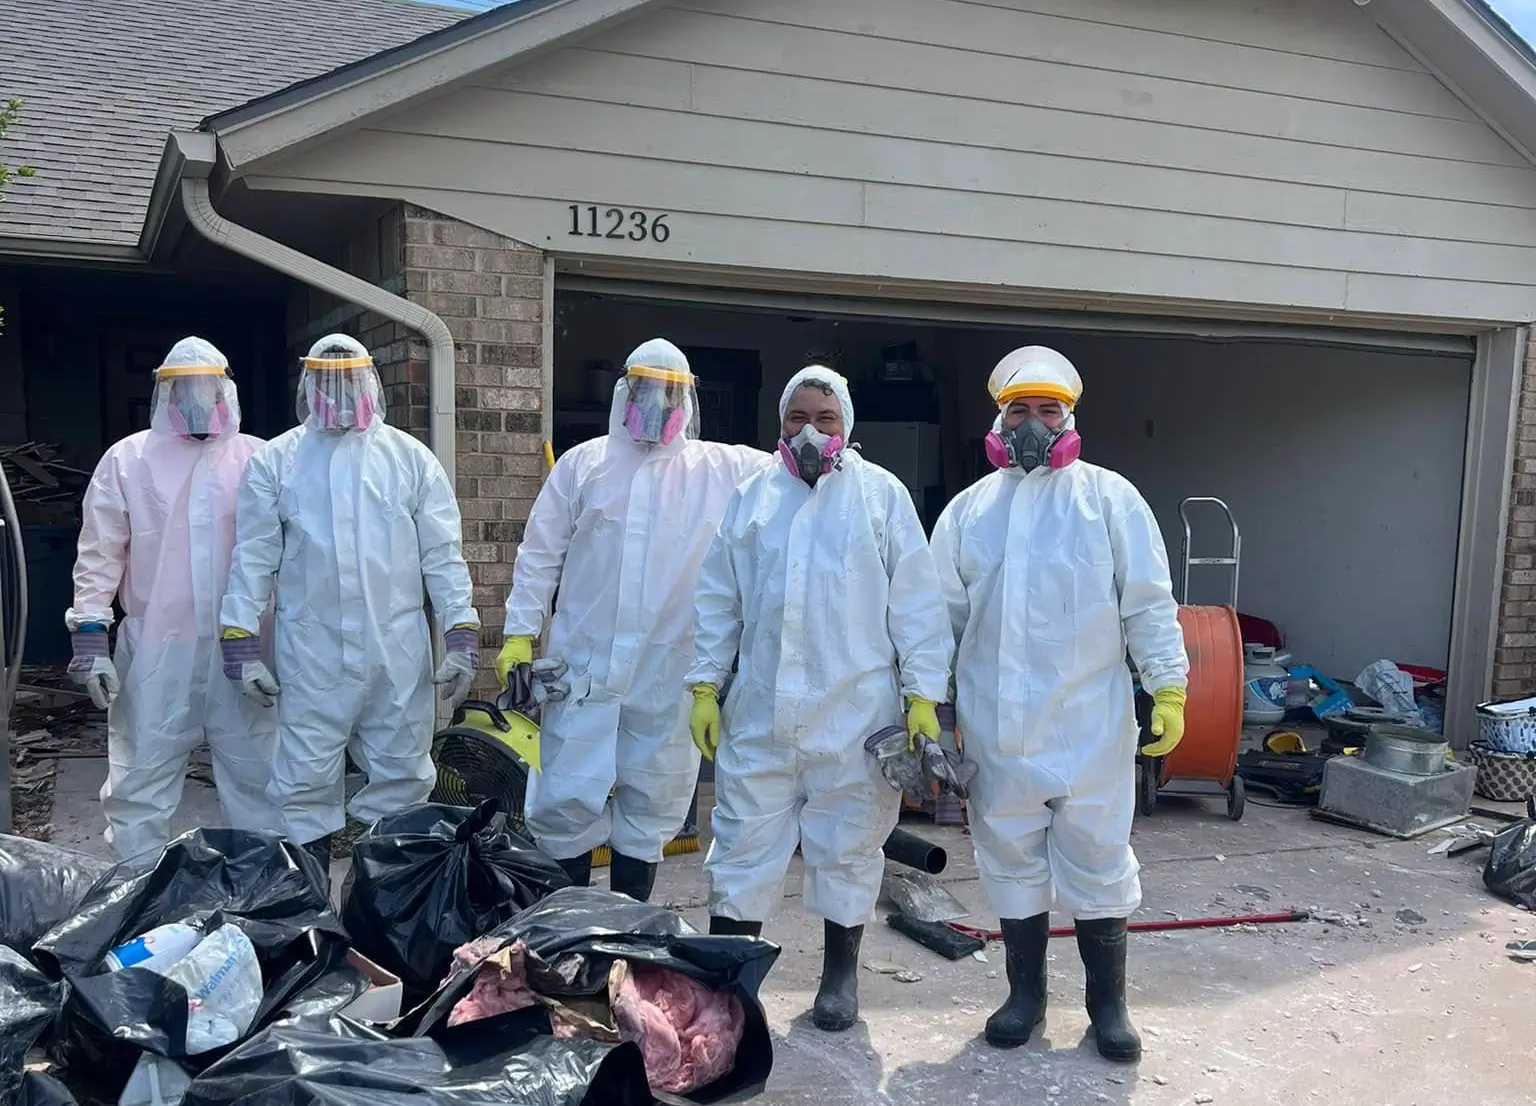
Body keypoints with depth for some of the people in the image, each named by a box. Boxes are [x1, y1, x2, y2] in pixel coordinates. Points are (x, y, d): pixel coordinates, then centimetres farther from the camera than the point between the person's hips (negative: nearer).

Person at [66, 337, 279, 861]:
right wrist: (90, 636, -5)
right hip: (155, 648, 0)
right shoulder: (127, 459, 3)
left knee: (256, 774, 9)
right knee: (140, 779, 6)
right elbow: (100, 554, 2)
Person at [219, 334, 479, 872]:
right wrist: (241, 645, -1)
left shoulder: (411, 458, 6)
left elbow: (442, 555, 4)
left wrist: (461, 637, -3)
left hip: (399, 652, 1)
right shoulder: (275, 460, 5)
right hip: (311, 655, -1)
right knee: (306, 787, 6)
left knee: (401, 778, 10)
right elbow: (253, 558, 5)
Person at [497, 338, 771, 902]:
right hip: (583, 665, 0)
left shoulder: (721, 468, 5)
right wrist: (518, 635, 1)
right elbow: (539, 556, 7)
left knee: (650, 808, 11)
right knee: (566, 799, 1)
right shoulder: (583, 463, 7)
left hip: (669, 675, 1)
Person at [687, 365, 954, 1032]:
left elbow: (917, 603, -1)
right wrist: (706, 686, 5)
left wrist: (923, 695, -5)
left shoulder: (881, 494, 1)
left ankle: (840, 976, 29)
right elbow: (718, 598, 10)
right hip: (760, 711, 2)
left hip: (854, 712, -2)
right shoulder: (752, 497, 9)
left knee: (847, 849, 11)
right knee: (743, 845, 7)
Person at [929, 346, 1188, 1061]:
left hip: (1091, 726, -2)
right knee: (1012, 861, 13)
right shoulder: (969, 510, 7)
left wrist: (1169, 688, -7)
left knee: (1098, 863, 7)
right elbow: (943, 613, 11)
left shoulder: (1109, 499, 0)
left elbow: (1149, 603, -1)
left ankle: (1108, 1002, 25)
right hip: (998, 729, 3)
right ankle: (1025, 994, 30)